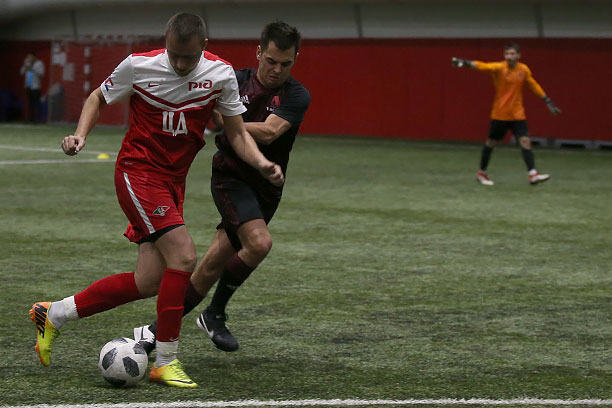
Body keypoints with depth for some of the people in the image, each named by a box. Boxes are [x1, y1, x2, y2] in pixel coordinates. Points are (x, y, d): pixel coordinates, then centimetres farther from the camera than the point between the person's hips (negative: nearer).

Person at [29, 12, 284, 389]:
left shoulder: (221, 74, -4)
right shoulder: (139, 66, -12)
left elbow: (237, 133, 3)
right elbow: (99, 98, 6)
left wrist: (261, 163, -15)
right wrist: (81, 134, -11)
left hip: (173, 182, 5)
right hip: (137, 172, -5)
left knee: (149, 283, 2)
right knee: (184, 255, -21)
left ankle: (53, 314, 19)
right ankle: (166, 361, -11)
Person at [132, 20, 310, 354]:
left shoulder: (296, 96, -8)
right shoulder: (235, 82, -2)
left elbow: (268, 132, -24)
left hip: (265, 189, 2)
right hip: (231, 177, -2)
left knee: (212, 267, 2)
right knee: (259, 242, -26)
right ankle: (214, 314, -9)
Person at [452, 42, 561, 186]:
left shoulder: (524, 70, 1)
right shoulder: (499, 68, -12)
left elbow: (534, 86, 16)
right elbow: (483, 66, -30)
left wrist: (548, 102, 18)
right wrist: (465, 62, -48)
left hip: (517, 114, 3)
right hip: (499, 114, -3)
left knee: (525, 141, -10)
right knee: (491, 142, 8)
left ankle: (533, 174, -12)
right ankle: (482, 173, 26)